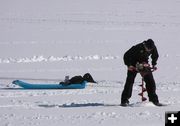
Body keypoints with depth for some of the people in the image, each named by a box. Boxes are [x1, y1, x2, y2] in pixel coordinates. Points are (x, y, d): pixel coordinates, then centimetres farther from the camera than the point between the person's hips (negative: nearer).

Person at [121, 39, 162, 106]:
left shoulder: (153, 48, -18)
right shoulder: (137, 48, -31)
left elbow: (155, 56, 7)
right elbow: (126, 55, -21)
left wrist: (154, 64, -3)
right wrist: (129, 65, -28)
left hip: (144, 64, 4)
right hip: (134, 65, -4)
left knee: (151, 81, -3)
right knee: (129, 81, -11)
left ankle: (154, 99, 8)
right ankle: (124, 100, -7)